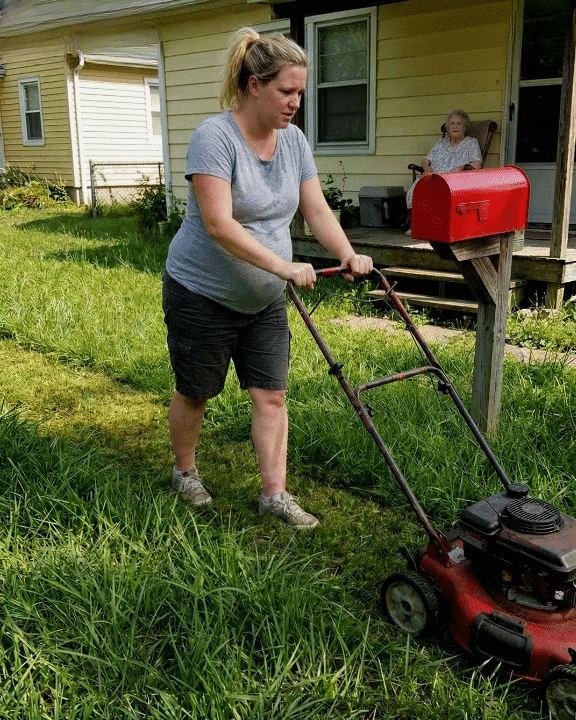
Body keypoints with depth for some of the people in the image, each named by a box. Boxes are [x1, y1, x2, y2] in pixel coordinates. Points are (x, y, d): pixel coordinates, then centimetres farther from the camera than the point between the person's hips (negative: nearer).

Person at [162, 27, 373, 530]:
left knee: (271, 395, 3)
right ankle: (185, 471, 36)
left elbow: (316, 209, -1)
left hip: (265, 300, 6)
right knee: (195, 394, 11)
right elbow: (219, 225, -29)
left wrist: (348, 255, -18)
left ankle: (275, 494, 14)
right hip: (202, 295, -5)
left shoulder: (293, 140, 1)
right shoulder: (215, 137, -21)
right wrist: (285, 267, -34)